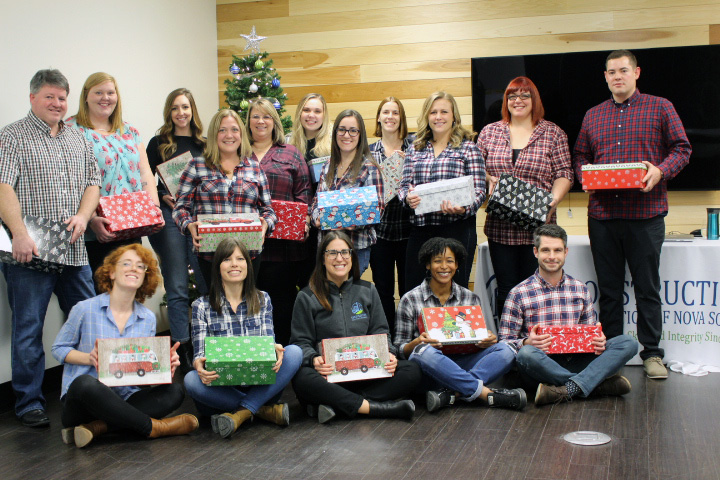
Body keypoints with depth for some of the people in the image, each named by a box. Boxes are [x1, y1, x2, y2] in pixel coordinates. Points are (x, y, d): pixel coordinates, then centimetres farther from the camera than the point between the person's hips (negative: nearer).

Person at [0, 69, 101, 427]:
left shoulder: (78, 139, 17)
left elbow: (92, 181, 17)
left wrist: (82, 215, -3)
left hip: (74, 250, 6)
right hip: (30, 251, -6)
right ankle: (29, 404, 11)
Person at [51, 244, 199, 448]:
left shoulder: (148, 318, 10)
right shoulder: (86, 309, -2)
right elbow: (59, 348, 4)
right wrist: (89, 358, -15)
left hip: (123, 398, 5)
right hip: (82, 399, -4)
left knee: (174, 392, -18)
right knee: (85, 384, -39)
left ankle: (97, 427, -28)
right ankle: (152, 426, -23)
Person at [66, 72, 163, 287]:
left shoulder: (129, 133, 18)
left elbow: (145, 174, 14)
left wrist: (154, 207, -2)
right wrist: (91, 219, -20)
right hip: (92, 234, -5)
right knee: (96, 292, -4)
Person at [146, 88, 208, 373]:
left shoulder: (204, 144, 13)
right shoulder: (158, 144, 7)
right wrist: (165, 197, -12)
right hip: (169, 219, -2)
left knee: (209, 284, 0)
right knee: (177, 289, -1)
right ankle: (183, 350, 4)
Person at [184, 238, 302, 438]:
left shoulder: (262, 300, 11)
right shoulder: (201, 306, 5)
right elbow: (200, 352, -1)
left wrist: (274, 350, -23)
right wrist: (199, 364, -28)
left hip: (258, 386, 1)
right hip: (221, 389, -1)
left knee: (294, 352, -23)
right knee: (191, 380, -34)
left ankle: (241, 413, -26)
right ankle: (265, 410, -22)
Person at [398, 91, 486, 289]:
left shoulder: (468, 148, 4)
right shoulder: (415, 149, 16)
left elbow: (479, 190, -2)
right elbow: (404, 184, 13)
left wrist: (463, 208, -22)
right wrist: (407, 197, -10)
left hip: (457, 228, -3)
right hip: (420, 230, 4)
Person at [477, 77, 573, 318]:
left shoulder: (553, 133, 5)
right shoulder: (490, 132, 10)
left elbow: (564, 174, 3)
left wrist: (554, 200, -13)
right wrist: (488, 179, -7)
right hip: (500, 227, 2)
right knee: (506, 289, 4)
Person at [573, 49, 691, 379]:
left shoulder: (660, 108, 5)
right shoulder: (593, 116, 16)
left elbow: (682, 149, 2)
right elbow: (580, 156, 18)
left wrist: (660, 170, -15)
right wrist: (585, 174, -3)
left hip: (645, 212, -3)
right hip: (602, 212, 3)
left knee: (647, 287, 2)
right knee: (608, 288, 8)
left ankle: (651, 354, 11)